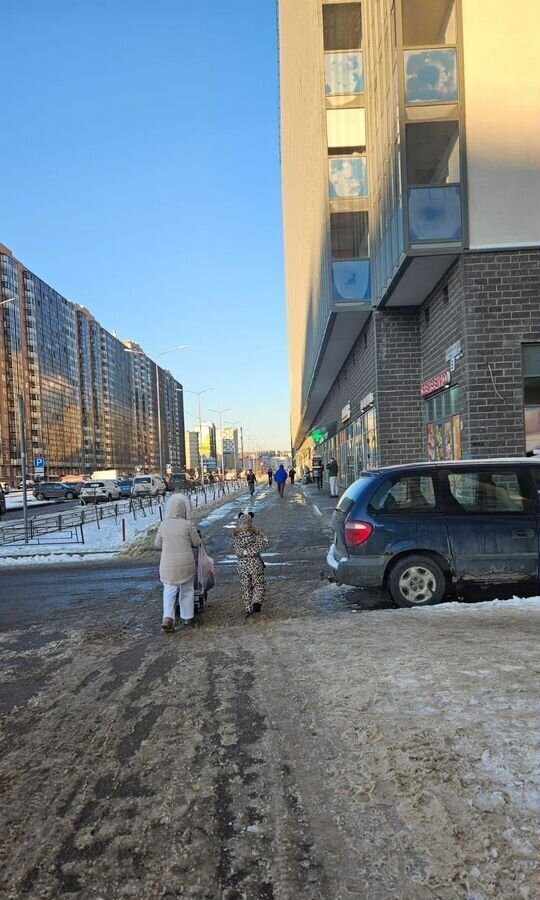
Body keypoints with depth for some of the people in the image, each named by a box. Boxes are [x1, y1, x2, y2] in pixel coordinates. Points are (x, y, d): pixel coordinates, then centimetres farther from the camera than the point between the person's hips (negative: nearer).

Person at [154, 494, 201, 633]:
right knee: (186, 590, 16)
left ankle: (168, 618, -8)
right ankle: (187, 617, 26)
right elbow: (197, 543, -2)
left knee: (169, 591, 9)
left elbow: (157, 544, 8)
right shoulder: (187, 524, -12)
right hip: (186, 563, -2)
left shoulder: (163, 525, -3)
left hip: (168, 564, 2)